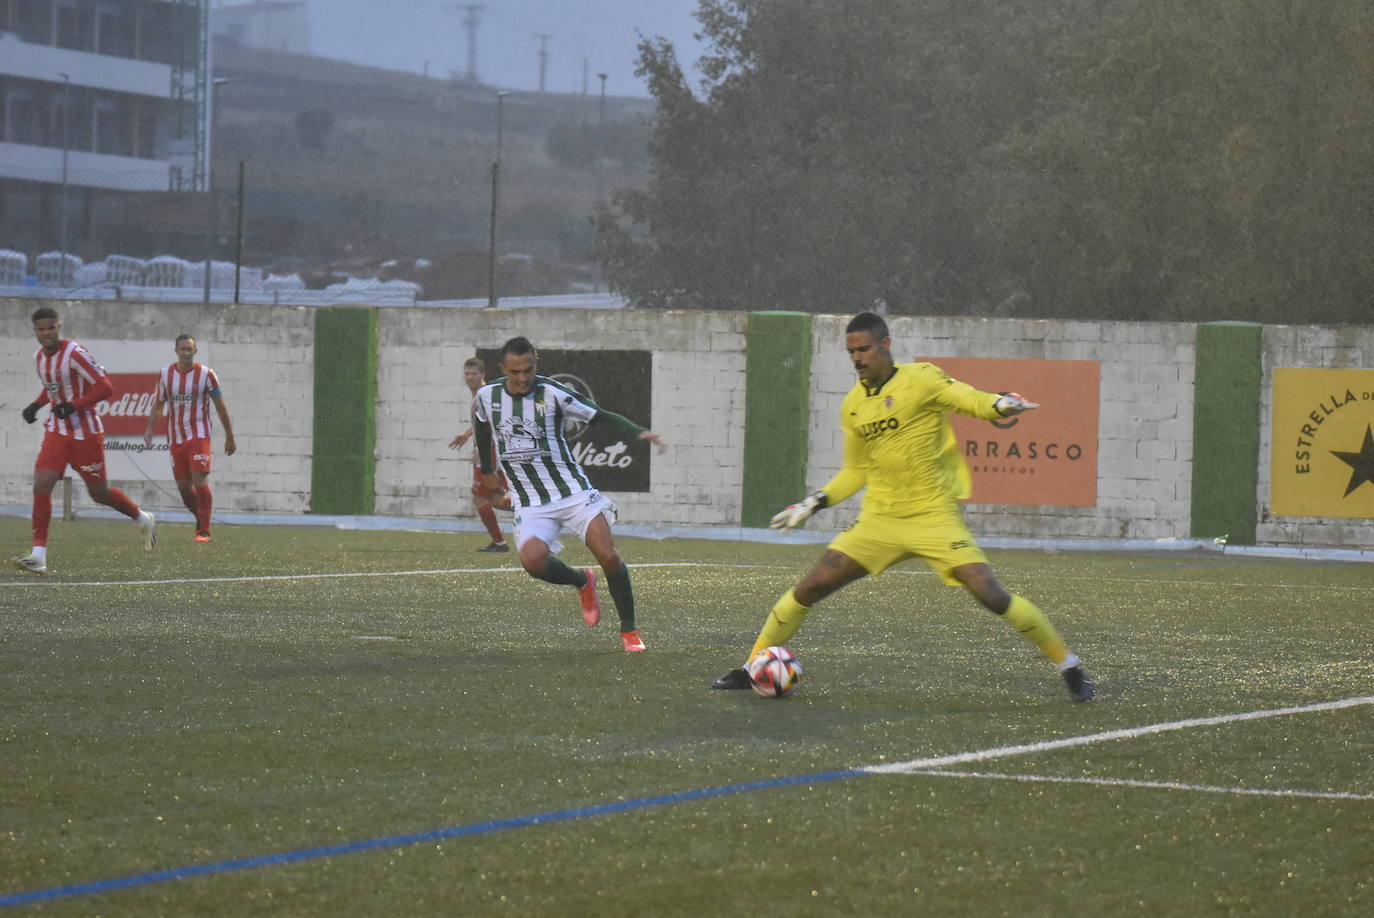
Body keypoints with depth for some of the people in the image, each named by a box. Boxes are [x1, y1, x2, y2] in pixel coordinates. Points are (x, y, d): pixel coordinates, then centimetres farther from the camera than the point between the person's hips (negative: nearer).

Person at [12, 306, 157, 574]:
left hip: (85, 433, -6)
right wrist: (36, 406, 9)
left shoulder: (74, 354, -18)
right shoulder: (39, 357, 7)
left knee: (99, 493, 5)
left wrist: (73, 406, -26)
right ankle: (38, 556, -13)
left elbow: (105, 388, -19)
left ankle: (143, 519, 34)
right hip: (57, 431, 6)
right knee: (41, 486, -11)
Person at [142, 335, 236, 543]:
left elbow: (221, 407, 2)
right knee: (183, 485, 5)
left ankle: (204, 530, -11)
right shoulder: (165, 375, 5)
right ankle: (200, 520, 28)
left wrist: (229, 437, 4)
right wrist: (150, 429, 0)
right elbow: (158, 405, 15)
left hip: (199, 434, -4)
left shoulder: (206, 375, -4)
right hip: (176, 437, 4)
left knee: (200, 480, -16)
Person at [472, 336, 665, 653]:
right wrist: (486, 468, 34)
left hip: (573, 492, -2)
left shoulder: (552, 393, -10)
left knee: (608, 556, -17)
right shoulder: (487, 396, 0)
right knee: (533, 560, -25)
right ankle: (582, 582, 9)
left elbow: (601, 416, -9)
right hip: (530, 504, 2)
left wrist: (638, 432, -26)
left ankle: (629, 631, 3)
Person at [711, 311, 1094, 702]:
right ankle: (751, 667, 13)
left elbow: (969, 399, -18)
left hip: (934, 517, -5)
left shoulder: (919, 379, -7)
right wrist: (813, 504, 13)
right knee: (809, 588, -2)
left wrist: (1000, 405, -40)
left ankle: (1069, 666, -2)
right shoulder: (853, 405, 9)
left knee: (991, 595, -17)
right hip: (879, 520, 5)